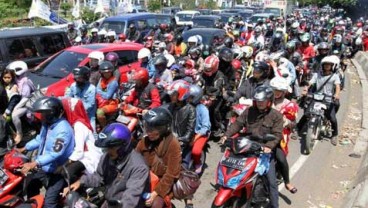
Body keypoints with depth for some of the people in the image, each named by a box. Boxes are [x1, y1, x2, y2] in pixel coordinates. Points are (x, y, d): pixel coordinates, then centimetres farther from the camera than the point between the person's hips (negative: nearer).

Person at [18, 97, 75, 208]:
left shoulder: (63, 130, -27)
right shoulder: (47, 123, 5)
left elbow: (55, 153, -34)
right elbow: (40, 139, 22)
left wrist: (34, 164, -40)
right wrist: (23, 149, 16)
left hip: (57, 173, -10)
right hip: (43, 168, 10)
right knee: (29, 186, 30)